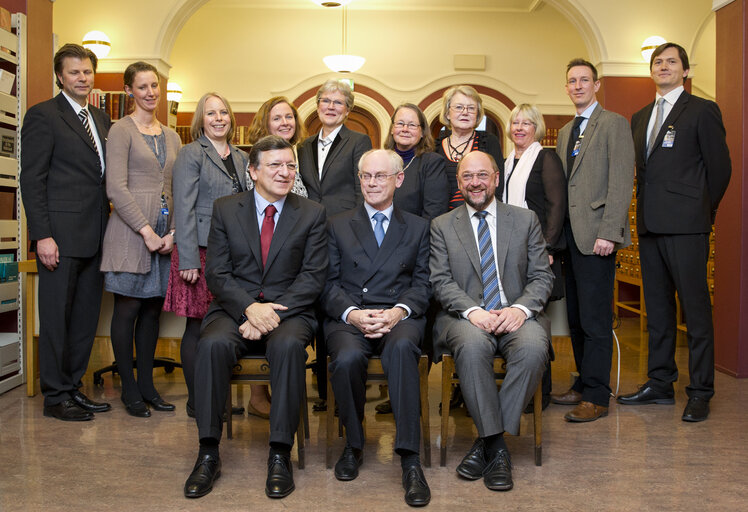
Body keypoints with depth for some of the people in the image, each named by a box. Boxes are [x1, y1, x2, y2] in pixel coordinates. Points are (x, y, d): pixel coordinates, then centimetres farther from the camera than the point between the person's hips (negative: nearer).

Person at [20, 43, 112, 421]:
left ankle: (73, 387, 23)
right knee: (56, 316, 2)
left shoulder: (101, 119, 17)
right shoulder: (43, 115, -4)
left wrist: (107, 227, 9)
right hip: (61, 235, -7)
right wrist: (42, 235, -16)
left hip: (94, 236, 7)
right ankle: (55, 397, 12)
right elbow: (32, 180, -9)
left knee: (86, 315, 11)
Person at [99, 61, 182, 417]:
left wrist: (172, 232, 0)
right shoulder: (122, 130, -3)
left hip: (165, 234, 6)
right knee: (127, 308, 1)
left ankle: (147, 385, 19)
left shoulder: (171, 136, 16)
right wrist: (146, 230, -15)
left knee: (153, 309, 9)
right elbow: (116, 189, -12)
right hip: (130, 231, -6)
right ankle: (129, 388, 12)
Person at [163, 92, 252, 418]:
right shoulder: (191, 154, -1)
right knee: (198, 326, 0)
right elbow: (184, 209, -8)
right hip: (201, 250, -5)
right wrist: (188, 260, -14)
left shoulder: (241, 157, 17)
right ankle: (197, 403, 11)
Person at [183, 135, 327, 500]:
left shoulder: (312, 214, 6)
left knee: (288, 344, -35)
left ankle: (280, 454, -25)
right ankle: (208, 454, -20)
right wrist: (250, 308, -17)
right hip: (236, 309, 1)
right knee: (213, 343, -31)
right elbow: (216, 274, 1)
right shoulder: (225, 210, 8)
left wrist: (272, 312, -15)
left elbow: (313, 276, -2)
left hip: (288, 311, -1)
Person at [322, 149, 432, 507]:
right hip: (348, 318, 1)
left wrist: (399, 311, -11)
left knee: (402, 348, -37)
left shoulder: (418, 227, 19)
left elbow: (422, 284, 9)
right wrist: (352, 313, -11)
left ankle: (409, 457, -32)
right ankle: (353, 444, -6)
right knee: (347, 358, -34)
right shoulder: (338, 225, 18)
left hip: (399, 317, 0)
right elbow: (329, 283, 8)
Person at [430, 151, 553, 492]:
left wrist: (520, 308, -13)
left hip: (516, 315, 1)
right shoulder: (442, 226, 13)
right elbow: (441, 282, 3)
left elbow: (542, 276, 8)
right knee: (472, 346, -36)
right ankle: (496, 446, -23)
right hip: (466, 317, -1)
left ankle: (486, 442, -21)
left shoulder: (526, 220, 15)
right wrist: (472, 311, -17)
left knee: (533, 348, -34)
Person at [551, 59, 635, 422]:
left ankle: (596, 398, 2)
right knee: (576, 317, 12)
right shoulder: (565, 132, 21)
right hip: (569, 234, 8)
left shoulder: (614, 124, -3)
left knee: (595, 319, -5)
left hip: (595, 235, -8)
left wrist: (608, 233, -18)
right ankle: (583, 385, 22)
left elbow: (621, 182, -11)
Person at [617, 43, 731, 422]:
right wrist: (645, 212, 10)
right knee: (657, 308, 12)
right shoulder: (640, 118, 18)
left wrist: (701, 211, 1)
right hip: (650, 225, 7)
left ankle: (700, 392, 5)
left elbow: (720, 167, -2)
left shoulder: (702, 111, -1)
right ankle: (659, 384, 21)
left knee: (695, 308, -3)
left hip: (685, 226, -7)